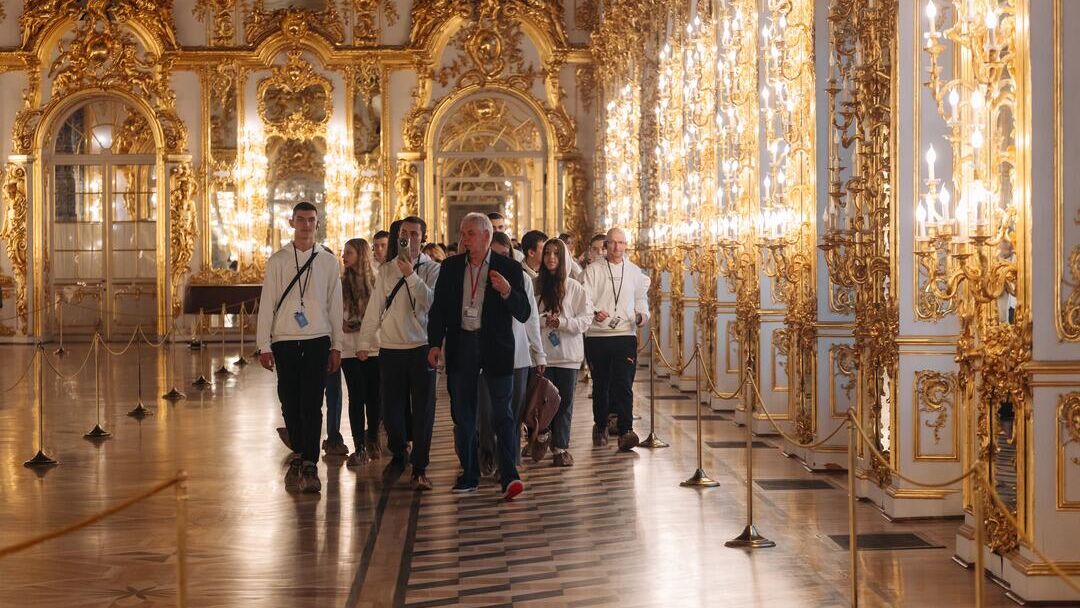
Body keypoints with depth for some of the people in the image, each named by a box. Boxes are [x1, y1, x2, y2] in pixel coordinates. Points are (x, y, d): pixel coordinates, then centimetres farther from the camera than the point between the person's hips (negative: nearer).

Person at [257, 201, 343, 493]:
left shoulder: (328, 261, 7)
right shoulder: (277, 261, 5)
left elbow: (335, 306, 9)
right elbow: (267, 304, 4)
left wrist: (336, 346, 7)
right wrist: (264, 345, -1)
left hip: (317, 341, -1)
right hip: (285, 341, 1)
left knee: (312, 405, -6)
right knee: (290, 405, 4)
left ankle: (309, 466, -4)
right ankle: (299, 455, 21)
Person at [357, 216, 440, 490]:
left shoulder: (432, 270, 0)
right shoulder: (386, 270, 9)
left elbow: (433, 302, -16)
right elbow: (374, 308, 12)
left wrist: (411, 276, -22)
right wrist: (365, 342, 11)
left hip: (421, 347, -3)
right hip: (390, 347, 3)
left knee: (423, 410, -4)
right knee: (392, 407, 9)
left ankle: (420, 468, 0)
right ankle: (398, 454, 30)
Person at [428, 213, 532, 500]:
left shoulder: (509, 268, -3)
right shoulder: (451, 267, 6)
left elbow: (524, 314, -5)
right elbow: (439, 307, 10)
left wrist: (507, 291, -23)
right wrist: (434, 343, 0)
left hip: (495, 347, -4)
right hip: (461, 345, 4)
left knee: (502, 413, -6)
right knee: (462, 414, 8)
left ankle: (509, 476, -7)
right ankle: (469, 475, 17)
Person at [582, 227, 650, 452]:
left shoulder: (634, 271, 13)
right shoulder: (593, 270, 4)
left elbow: (641, 298, 23)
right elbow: (585, 298, -5)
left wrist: (642, 315, 3)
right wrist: (594, 313, -25)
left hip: (626, 334, 1)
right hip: (597, 335, -1)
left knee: (624, 384, -11)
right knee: (600, 384, 8)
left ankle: (625, 431, -17)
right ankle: (600, 426, 26)